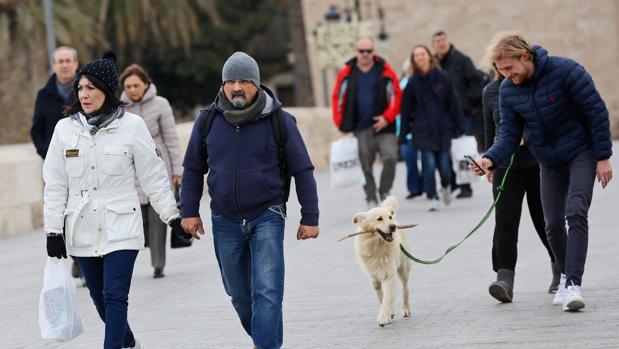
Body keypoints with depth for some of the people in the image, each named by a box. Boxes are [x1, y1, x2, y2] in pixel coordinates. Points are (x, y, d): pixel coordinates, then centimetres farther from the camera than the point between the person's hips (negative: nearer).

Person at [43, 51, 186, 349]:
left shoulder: (132, 126, -6)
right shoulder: (65, 128, 1)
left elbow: (153, 176, 1)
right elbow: (55, 184, 6)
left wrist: (173, 216, 3)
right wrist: (53, 231, 4)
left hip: (121, 227, -3)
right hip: (82, 230, 3)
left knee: (115, 296, -12)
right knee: (100, 299, 14)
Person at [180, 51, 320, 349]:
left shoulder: (279, 121, -7)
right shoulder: (208, 120, -1)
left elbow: (303, 171, -2)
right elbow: (193, 169, 10)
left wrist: (309, 218, -3)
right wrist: (189, 211, 5)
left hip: (267, 216, -3)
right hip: (225, 221, 3)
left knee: (267, 292, -12)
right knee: (238, 291, 15)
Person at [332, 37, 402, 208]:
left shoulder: (385, 71, 1)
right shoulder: (347, 73, 4)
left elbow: (396, 96, 1)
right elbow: (338, 98, 8)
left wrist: (387, 117, -10)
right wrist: (341, 124, 2)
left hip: (383, 127, -1)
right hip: (360, 129, 1)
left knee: (390, 157, -17)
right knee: (366, 166, 4)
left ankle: (385, 191, 4)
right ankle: (371, 199, 15)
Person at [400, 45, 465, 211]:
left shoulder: (442, 78, 2)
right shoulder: (412, 82, 2)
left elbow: (453, 103, 5)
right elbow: (406, 108, 5)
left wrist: (459, 124, 2)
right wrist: (403, 133, 3)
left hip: (443, 128, 0)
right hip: (423, 130, 0)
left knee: (444, 164, 1)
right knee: (429, 164, -9)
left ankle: (446, 186, 32)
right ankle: (433, 198, 1)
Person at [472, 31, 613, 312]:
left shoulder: (565, 71, -23)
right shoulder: (507, 91, -7)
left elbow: (597, 112, -17)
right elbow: (509, 134, -6)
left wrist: (603, 157, -16)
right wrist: (491, 159, -26)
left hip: (581, 152, -5)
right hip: (549, 160, 5)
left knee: (576, 213, -19)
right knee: (553, 224, 3)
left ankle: (573, 284, -23)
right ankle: (566, 275, 25)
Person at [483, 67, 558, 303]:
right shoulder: (491, 92, 7)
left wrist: (527, 135, -25)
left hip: (539, 164, -2)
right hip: (506, 167, 2)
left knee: (544, 221, 8)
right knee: (505, 221, -12)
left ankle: (560, 271, 31)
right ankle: (505, 280, -20)